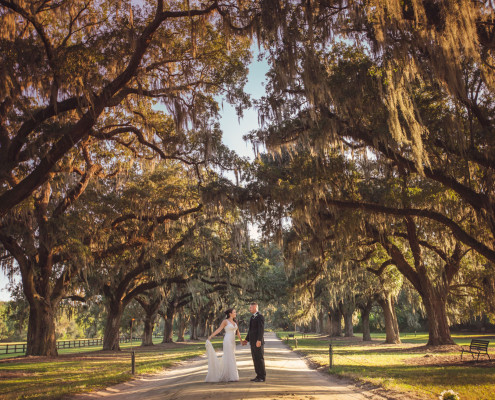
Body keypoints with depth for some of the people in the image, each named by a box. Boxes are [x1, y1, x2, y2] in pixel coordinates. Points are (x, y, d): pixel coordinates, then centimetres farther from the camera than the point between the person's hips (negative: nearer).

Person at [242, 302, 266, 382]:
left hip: (258, 342, -9)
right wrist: (246, 339, 17)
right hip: (253, 342, 9)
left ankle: (262, 377, 2)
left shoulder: (260, 317, -12)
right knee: (255, 359, 10)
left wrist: (259, 340, -27)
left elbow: (261, 329, -20)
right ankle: (259, 376, 16)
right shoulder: (253, 317, 18)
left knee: (260, 359, -4)